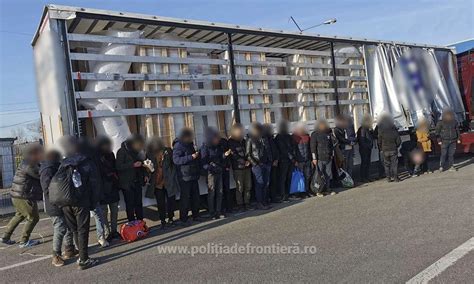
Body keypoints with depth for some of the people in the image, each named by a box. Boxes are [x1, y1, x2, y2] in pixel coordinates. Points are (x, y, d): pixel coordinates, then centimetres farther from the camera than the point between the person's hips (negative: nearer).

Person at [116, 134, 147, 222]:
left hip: (137, 182, 5)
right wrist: (133, 165, -22)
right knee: (130, 205, 0)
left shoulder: (139, 151, 8)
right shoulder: (122, 151, -8)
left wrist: (144, 174, 1)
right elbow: (119, 166, -14)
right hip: (127, 183, -5)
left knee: (139, 203, 7)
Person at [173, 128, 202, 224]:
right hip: (185, 177, -8)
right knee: (185, 198, -3)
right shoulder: (178, 145, -12)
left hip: (193, 175, 8)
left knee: (195, 196, 11)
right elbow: (176, 160, -24)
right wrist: (191, 157, -27)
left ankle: (195, 215, 24)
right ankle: (183, 219, 6)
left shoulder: (190, 144, 14)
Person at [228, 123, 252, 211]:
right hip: (238, 168, -5)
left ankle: (247, 203, 15)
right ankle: (240, 205, 3)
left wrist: (248, 161, 1)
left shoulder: (243, 141, 17)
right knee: (239, 188, -5)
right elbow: (234, 155, -8)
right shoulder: (231, 142, -2)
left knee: (248, 186, 5)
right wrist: (243, 162, -10)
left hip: (247, 167, 6)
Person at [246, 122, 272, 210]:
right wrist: (254, 163, -12)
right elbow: (248, 154, -5)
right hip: (257, 165, -6)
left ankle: (263, 201, 17)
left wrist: (270, 161, 9)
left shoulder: (264, 139, 15)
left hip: (266, 164, 6)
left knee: (266, 183, 7)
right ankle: (259, 204, -1)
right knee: (259, 184, -7)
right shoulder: (250, 140, -2)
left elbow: (269, 151, 20)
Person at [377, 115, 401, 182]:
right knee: (394, 164, 5)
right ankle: (395, 177, 3)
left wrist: (381, 149, 11)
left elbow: (379, 142, -3)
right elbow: (398, 141, 0)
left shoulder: (381, 132, -8)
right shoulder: (394, 130, -4)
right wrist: (396, 146, 16)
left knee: (386, 164, 9)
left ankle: (388, 178, 8)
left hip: (385, 150, 0)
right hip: (393, 150, 0)